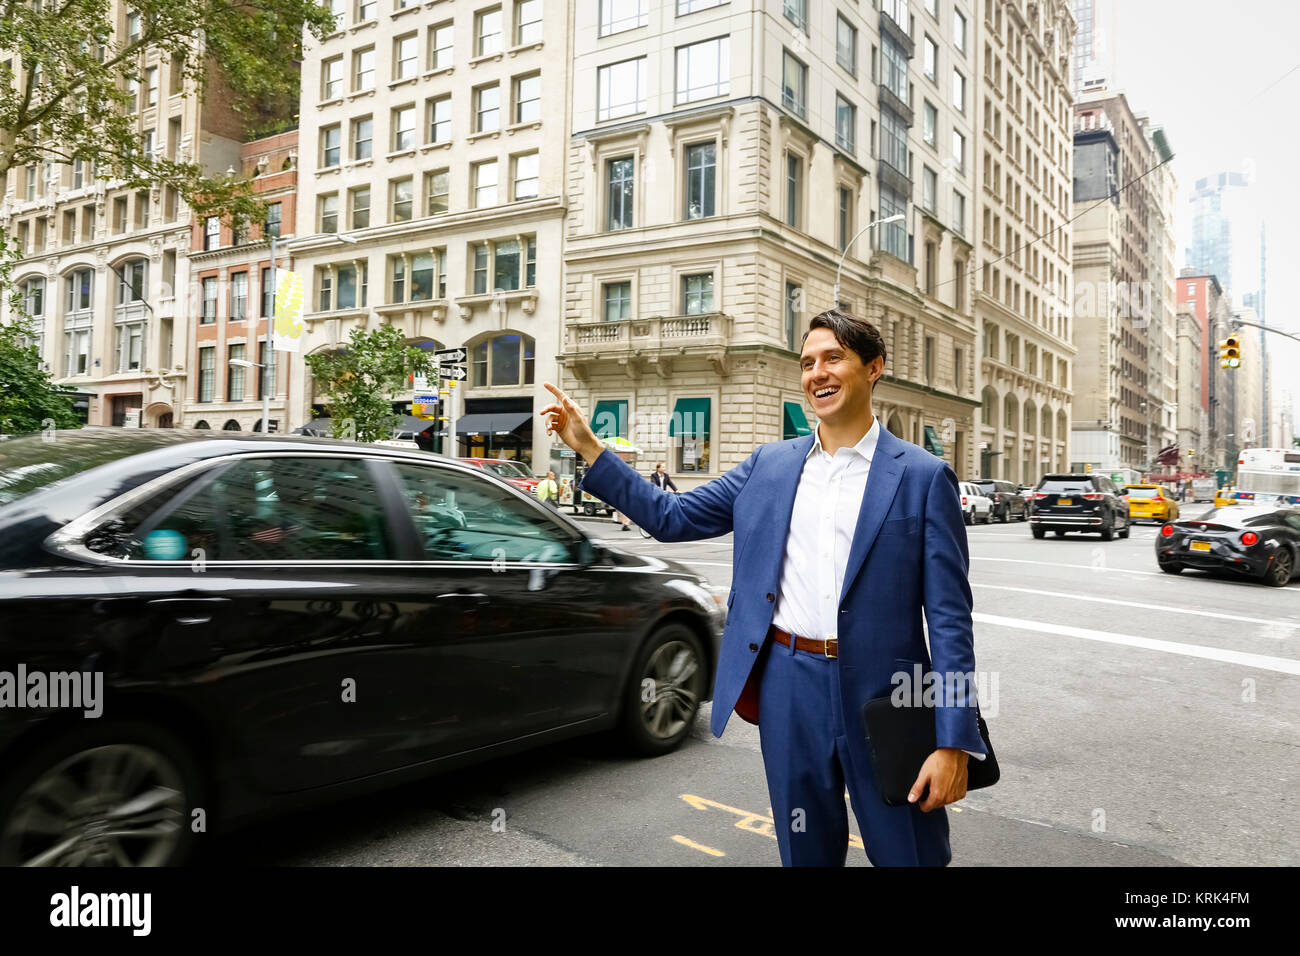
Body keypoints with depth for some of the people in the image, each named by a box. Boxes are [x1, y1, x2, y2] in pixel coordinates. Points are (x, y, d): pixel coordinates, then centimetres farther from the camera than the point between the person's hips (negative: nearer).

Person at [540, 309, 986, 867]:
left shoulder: (922, 477, -3)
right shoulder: (770, 465, 8)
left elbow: (949, 617, -6)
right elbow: (671, 517, 10)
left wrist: (953, 743, -12)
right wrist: (587, 446, 4)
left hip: (882, 695, -3)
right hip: (788, 689, 3)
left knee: (910, 856, 9)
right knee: (806, 852, 17)